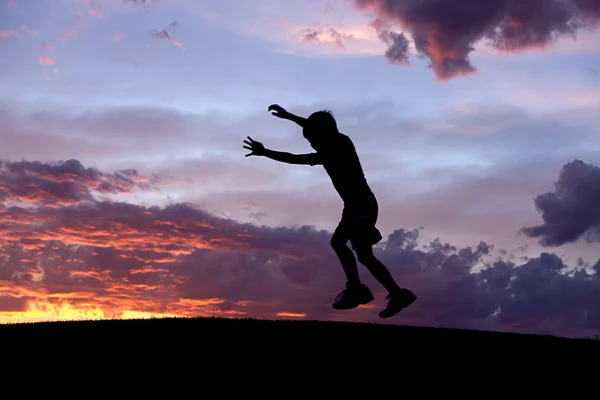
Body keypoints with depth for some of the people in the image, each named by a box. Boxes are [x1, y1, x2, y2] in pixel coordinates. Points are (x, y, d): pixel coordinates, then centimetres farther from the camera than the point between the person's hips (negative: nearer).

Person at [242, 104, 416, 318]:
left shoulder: (330, 154, -25)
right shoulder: (340, 140, 0)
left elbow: (294, 159, -23)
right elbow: (318, 128, 18)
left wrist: (264, 152, -17)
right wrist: (288, 115, 22)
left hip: (361, 207, -10)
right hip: (360, 204, 10)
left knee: (365, 256, -1)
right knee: (337, 242, 20)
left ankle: (399, 294, 4)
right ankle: (356, 288, 25)